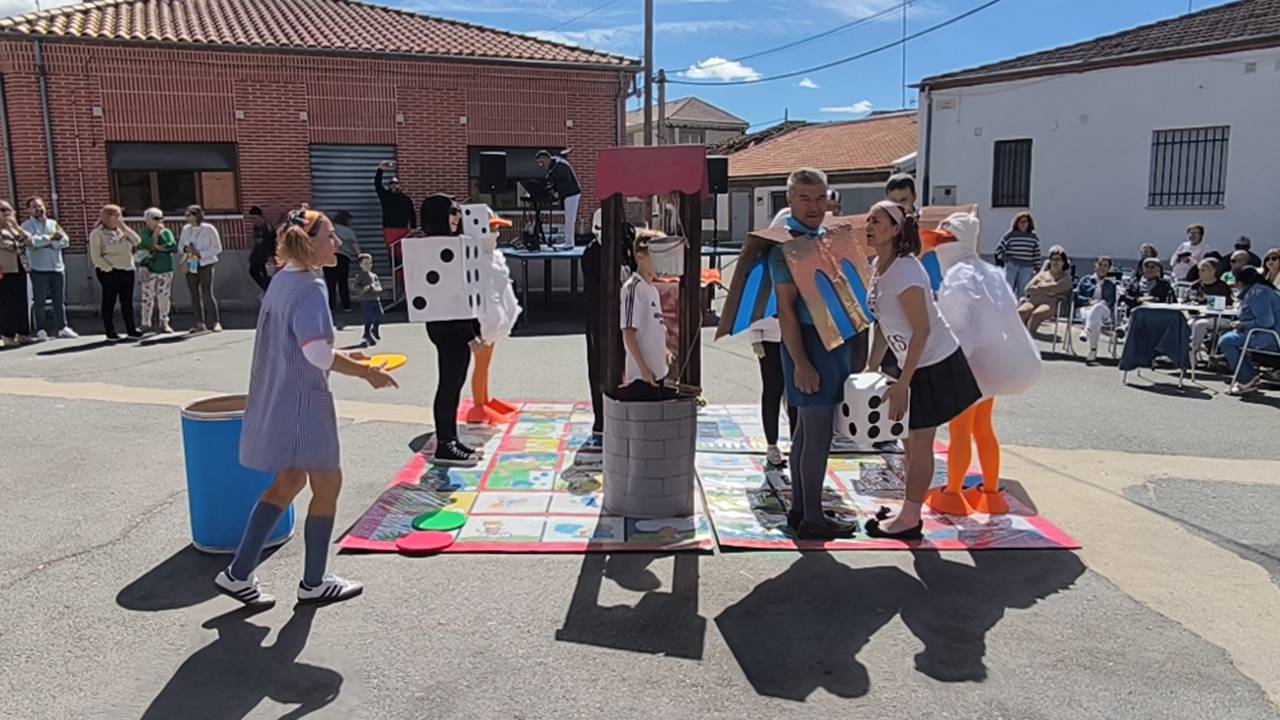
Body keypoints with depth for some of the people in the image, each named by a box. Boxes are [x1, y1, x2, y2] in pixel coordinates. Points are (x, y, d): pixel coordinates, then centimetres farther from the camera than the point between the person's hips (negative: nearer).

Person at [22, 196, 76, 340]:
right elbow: (31, 241, -19)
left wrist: (50, 244, -13)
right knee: (39, 301, 1)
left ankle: (62, 328, 17)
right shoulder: (27, 225, 1)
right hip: (39, 269, -4)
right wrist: (51, 238, -24)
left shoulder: (54, 223, 13)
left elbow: (65, 241, 0)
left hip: (58, 267, 4)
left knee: (60, 300, 9)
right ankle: (41, 330, 7)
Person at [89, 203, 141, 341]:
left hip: (127, 271, 6)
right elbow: (96, 257, -10)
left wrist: (124, 227, -2)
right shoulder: (97, 233, -4)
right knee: (109, 301, 0)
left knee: (127, 301, 9)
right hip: (109, 273, -6)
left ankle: (131, 329, 14)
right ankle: (110, 332, 5)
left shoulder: (122, 231, 15)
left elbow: (137, 241, 1)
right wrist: (109, 268, -16)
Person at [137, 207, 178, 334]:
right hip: (149, 270, -2)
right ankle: (146, 324, 7)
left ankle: (164, 323, 12)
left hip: (165, 270, 2)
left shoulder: (167, 232, 7)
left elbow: (174, 247, -5)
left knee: (164, 298, 3)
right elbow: (150, 244, -14)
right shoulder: (144, 233, 3)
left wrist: (159, 247, -9)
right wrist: (156, 232, -11)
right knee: (148, 298, -1)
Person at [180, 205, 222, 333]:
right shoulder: (186, 229, 10)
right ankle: (200, 323, 10)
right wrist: (185, 248, -4)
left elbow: (217, 248, -6)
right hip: (190, 265, 5)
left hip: (205, 264, -5)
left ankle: (216, 322, -5)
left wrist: (200, 254, -16)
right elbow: (180, 244, 19)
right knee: (194, 294, 4)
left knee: (207, 293, -12)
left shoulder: (209, 229, -5)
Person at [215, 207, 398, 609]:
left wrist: (343, 359, 15)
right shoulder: (309, 288, -19)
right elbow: (318, 354, -26)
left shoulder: (283, 281, 10)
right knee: (327, 486, 6)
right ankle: (314, 583, 20)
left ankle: (239, 573, 21)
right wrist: (365, 373, -14)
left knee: (289, 483, 20)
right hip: (303, 403, -9)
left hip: (275, 402, 9)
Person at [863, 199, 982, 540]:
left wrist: (902, 384, -23)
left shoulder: (905, 272, -24)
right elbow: (884, 325, 11)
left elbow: (922, 331, -24)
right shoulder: (879, 266, 3)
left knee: (920, 441, 0)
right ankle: (910, 512, 29)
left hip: (935, 365, -9)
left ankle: (909, 520, 12)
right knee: (910, 440, 16)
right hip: (915, 363, 9)